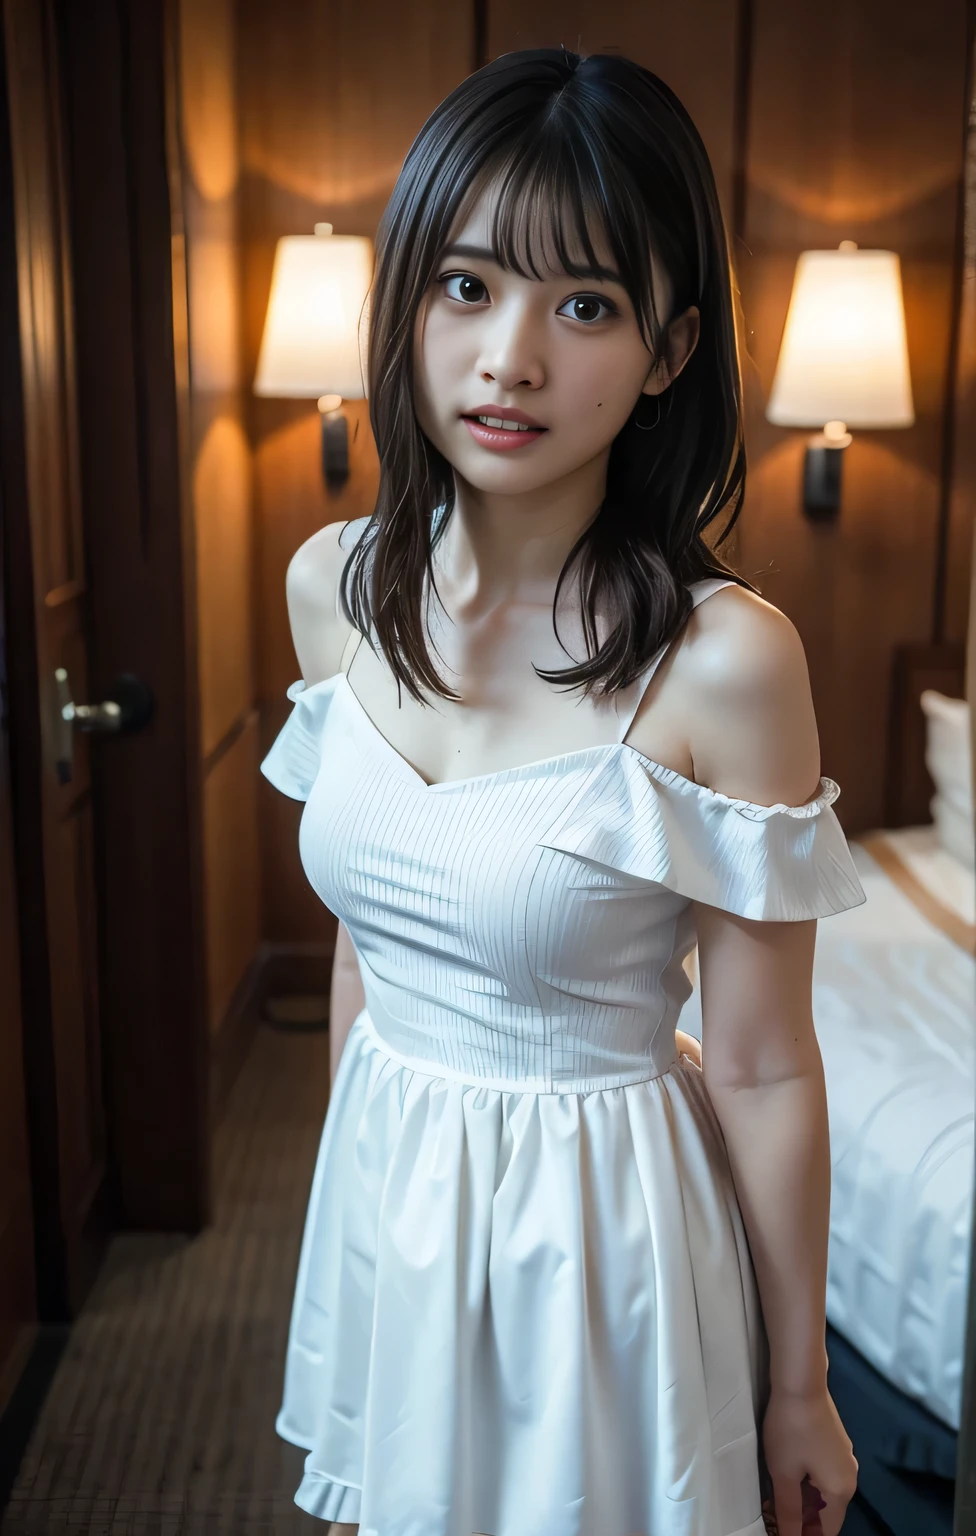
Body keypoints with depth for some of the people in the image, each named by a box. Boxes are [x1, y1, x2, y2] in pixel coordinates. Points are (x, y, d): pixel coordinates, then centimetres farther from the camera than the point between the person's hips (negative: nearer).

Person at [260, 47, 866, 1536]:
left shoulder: (725, 659, -23)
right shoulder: (333, 585, -6)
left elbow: (763, 1069, -15)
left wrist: (799, 1386, -4)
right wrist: (360, 1147, 16)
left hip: (599, 1210, -5)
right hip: (380, 1184, 5)